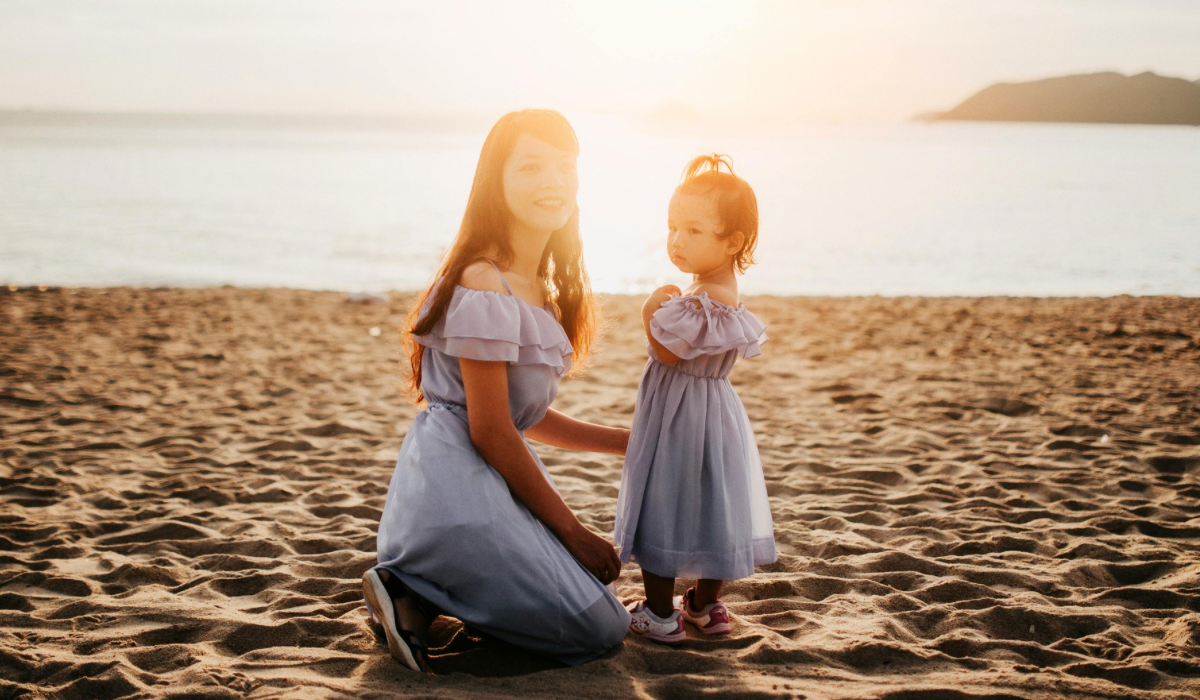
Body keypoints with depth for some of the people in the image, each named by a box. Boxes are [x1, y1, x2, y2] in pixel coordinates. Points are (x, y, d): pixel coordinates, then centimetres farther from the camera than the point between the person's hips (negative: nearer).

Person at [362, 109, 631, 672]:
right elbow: (491, 432, -18)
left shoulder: (539, 286, 11)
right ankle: (415, 595, -3)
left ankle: (418, 590, 11)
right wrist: (572, 530, -11)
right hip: (459, 491, -10)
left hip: (483, 478, 10)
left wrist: (627, 442, 14)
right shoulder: (486, 288, -20)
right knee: (600, 629, -5)